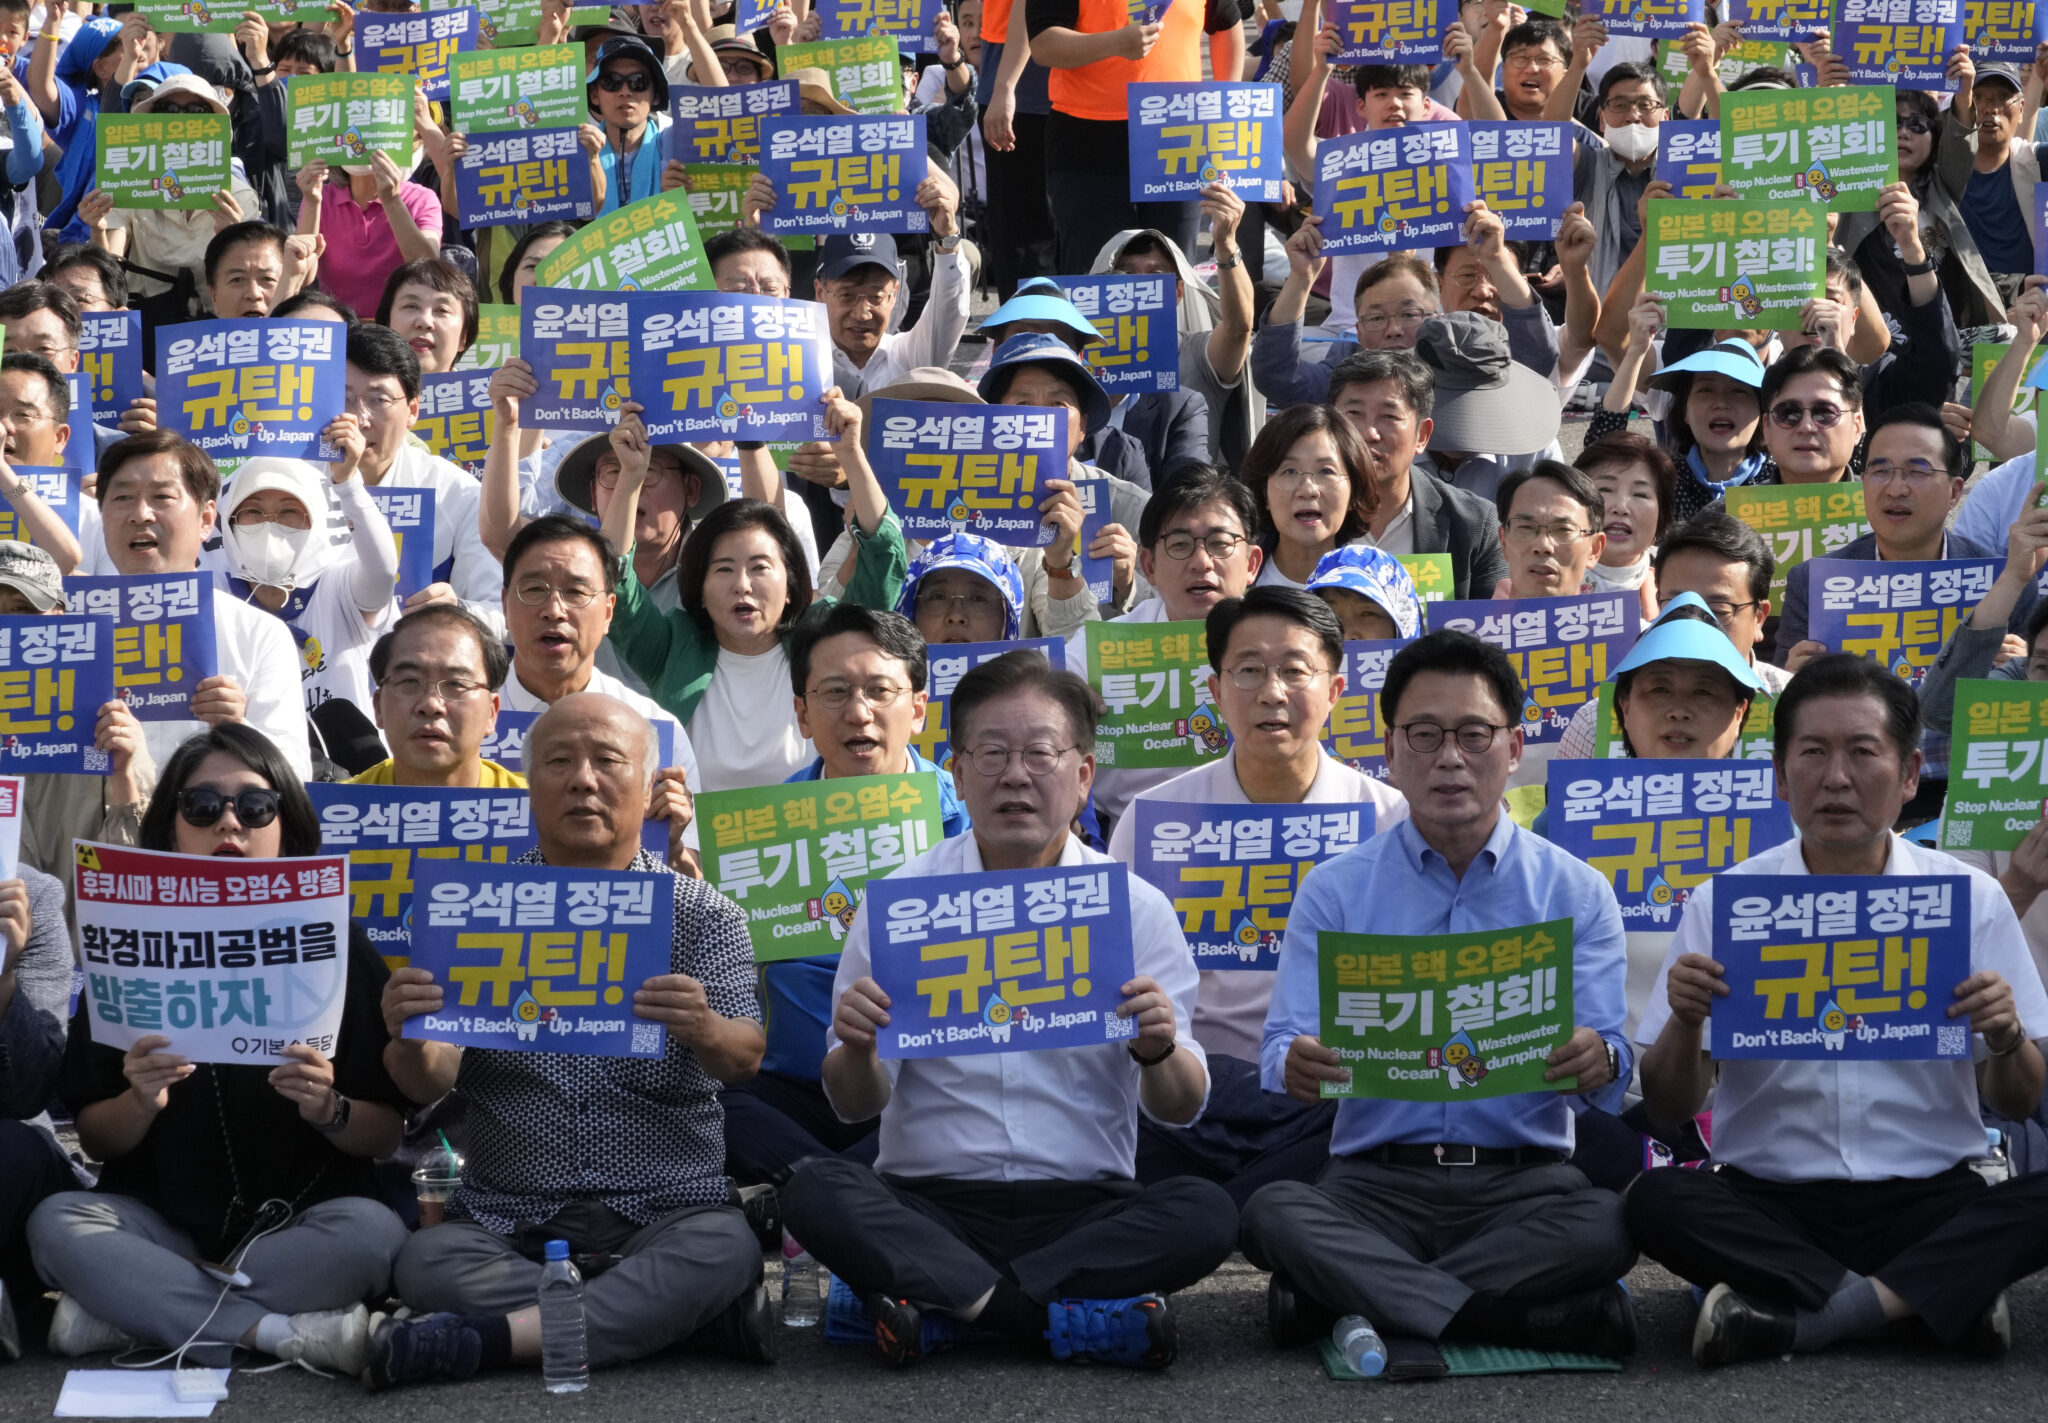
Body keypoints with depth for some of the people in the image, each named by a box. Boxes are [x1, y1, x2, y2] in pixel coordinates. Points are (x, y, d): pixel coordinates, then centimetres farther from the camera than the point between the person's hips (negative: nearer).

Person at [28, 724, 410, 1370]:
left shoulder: (336, 948, 0)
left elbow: (386, 1136, -1)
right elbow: (96, 1140, 3)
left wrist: (328, 1109, -22)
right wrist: (141, 1102, -18)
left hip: (296, 1222, -1)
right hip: (162, 1216, 1)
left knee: (371, 1230, -31)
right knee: (57, 1221, -27)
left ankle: (133, 1311, -22)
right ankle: (290, 1332, -28)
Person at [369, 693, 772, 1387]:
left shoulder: (704, 914, 6)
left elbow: (745, 1057, -9)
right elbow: (430, 1084, -3)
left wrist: (705, 1032, -34)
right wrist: (409, 1045, -28)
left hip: (664, 1213, -1)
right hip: (508, 1221, 1)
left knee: (724, 1247, -33)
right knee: (426, 1263, -30)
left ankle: (494, 1337, -28)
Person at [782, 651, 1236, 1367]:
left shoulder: (1137, 907, 3)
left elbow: (1181, 1109, 3)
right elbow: (855, 1106, 3)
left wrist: (1159, 1052, -20)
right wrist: (856, 1050, -20)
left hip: (1085, 1203, 0)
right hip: (927, 1198, 0)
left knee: (1205, 1213, -28)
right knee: (814, 1192, -28)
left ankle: (938, 1304, -26)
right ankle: (1079, 1322, -28)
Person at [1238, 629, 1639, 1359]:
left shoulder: (1576, 893, 9)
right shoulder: (1332, 891, 10)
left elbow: (1609, 1062, 0)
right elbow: (1283, 1053, 0)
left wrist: (1599, 1061, -26)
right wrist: (1298, 1068, -26)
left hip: (1524, 1181, 0)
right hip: (1376, 1180, 1)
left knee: (1608, 1220, -33)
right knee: (1272, 1212, -32)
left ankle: (1355, 1294, -23)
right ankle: (1567, 1316, -31)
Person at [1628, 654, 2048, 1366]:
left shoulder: (1970, 898, 5)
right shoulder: (1724, 901, 3)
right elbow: (1668, 1110, 2)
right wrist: (1685, 1023, -18)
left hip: (1929, 1202, 0)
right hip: (1769, 1207, 0)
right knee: (1656, 1199, -30)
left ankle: (1791, 1318, -27)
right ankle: (1932, 1299, -24)